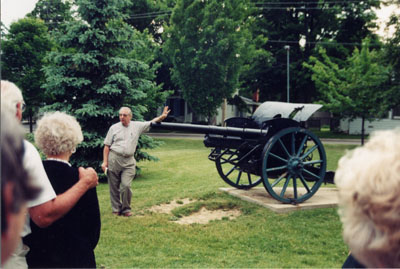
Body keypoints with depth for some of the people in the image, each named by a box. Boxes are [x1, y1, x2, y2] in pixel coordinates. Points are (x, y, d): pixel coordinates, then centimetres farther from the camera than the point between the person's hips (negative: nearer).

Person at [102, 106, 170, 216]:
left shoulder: (137, 126, 7)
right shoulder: (114, 128, 4)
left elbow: (152, 122, 7)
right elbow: (107, 146, 5)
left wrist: (162, 116, -13)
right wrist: (105, 162, -1)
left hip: (128, 162, 0)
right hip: (114, 159, 0)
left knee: (126, 186, -10)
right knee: (114, 187, 6)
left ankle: (126, 209, 10)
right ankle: (116, 209, 20)